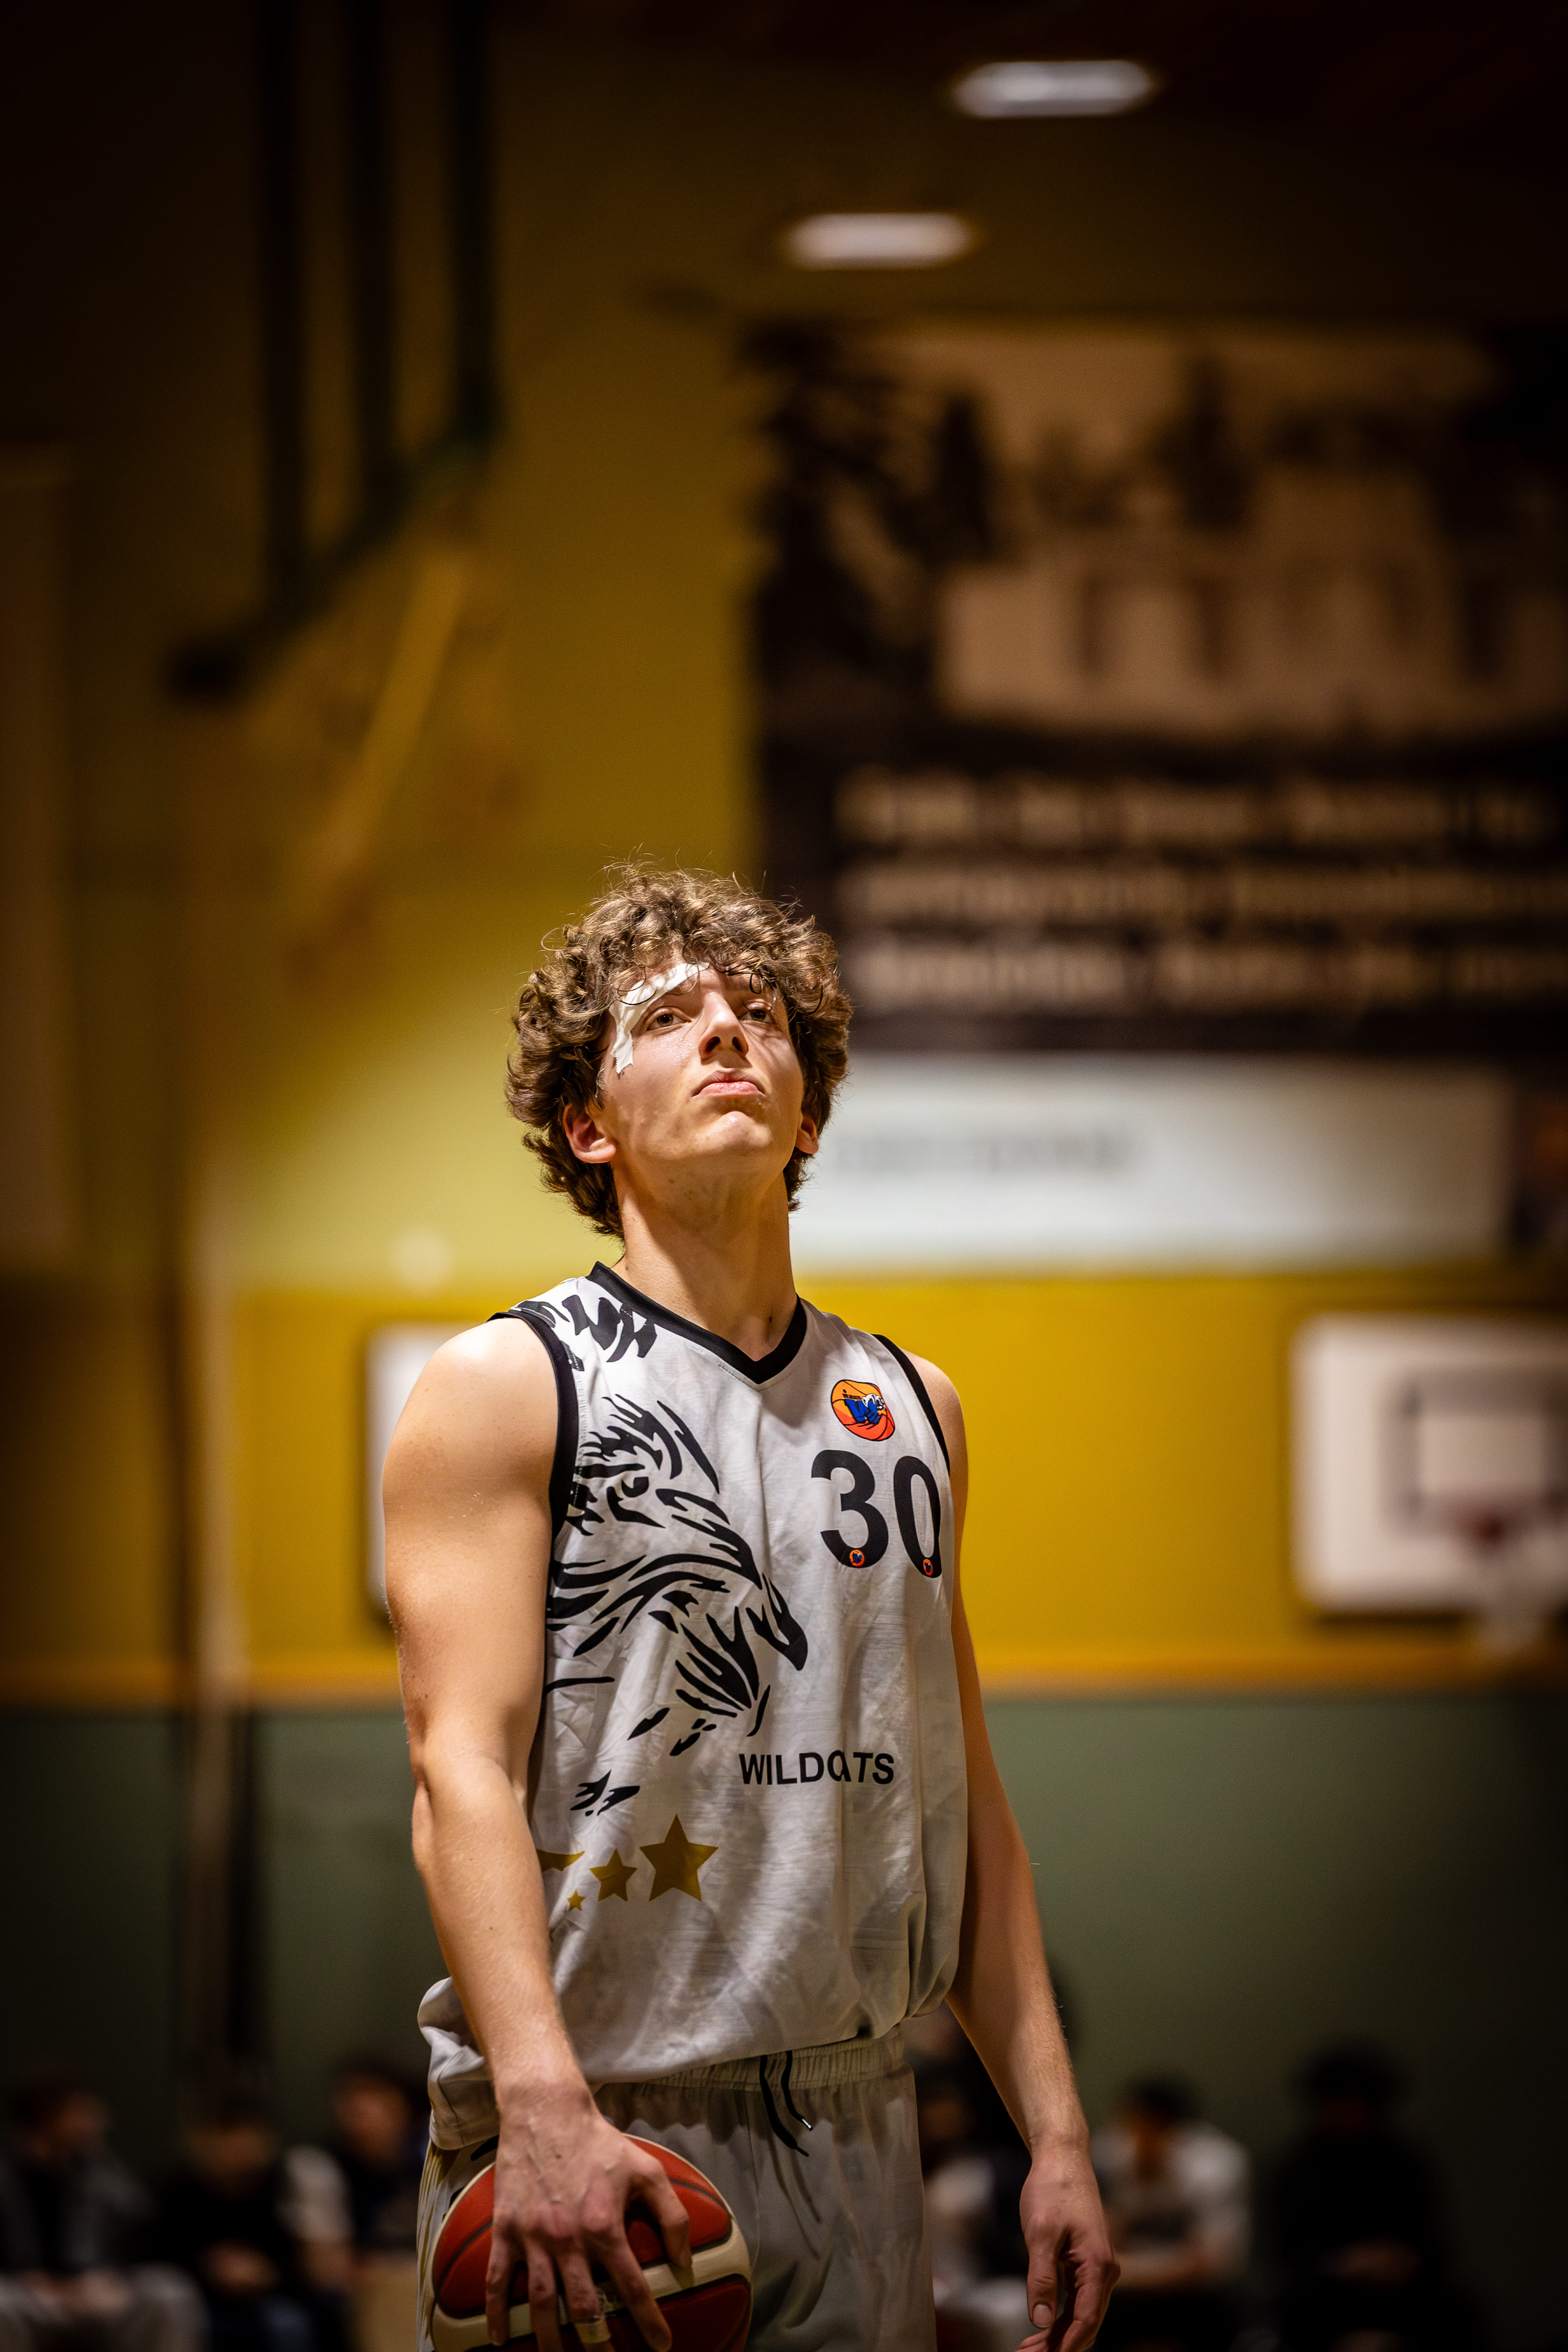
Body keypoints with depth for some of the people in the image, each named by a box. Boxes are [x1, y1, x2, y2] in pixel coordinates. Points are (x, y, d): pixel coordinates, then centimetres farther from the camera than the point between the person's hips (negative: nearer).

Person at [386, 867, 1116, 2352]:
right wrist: (541, 2106, -26)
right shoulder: (507, 1392, -1)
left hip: (855, 2137, 5)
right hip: (588, 2147, -5)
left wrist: (1053, 2131, 10)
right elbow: (465, 1767, -12)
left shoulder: (908, 1405, 15)